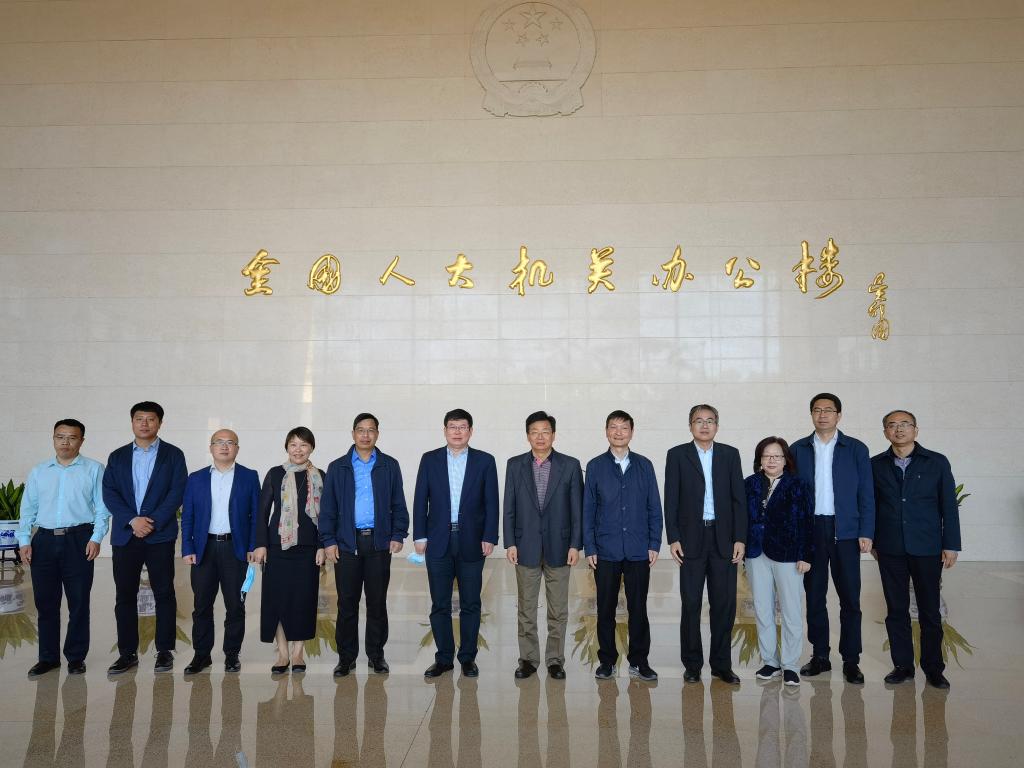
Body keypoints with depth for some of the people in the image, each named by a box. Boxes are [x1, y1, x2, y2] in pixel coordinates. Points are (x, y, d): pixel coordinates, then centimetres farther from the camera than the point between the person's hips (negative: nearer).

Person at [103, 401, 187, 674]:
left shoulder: (173, 455, 5)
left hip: (160, 534, -2)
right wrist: (132, 520, -12)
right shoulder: (117, 457, 12)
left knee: (164, 593, 2)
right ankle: (127, 653, 15)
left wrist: (152, 522, -13)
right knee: (125, 595, 6)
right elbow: (109, 493, 2)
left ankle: (165, 651, 11)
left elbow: (177, 492, -4)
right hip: (124, 535, 2)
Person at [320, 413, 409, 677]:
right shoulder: (337, 467, 7)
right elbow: (327, 508, 5)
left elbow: (398, 504, 7)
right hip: (347, 543, 0)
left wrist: (398, 535, -2)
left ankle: (376, 655, 18)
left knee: (377, 601, 6)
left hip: (379, 542, 0)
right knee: (347, 602, 4)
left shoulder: (390, 466, 7)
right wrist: (328, 541, -3)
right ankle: (346, 657, 15)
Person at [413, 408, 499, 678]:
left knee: (470, 604, 7)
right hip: (438, 542, 1)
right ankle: (444, 658, 18)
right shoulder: (430, 460, 5)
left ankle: (468, 658, 19)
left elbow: (491, 502, 1)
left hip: (472, 542, -1)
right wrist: (420, 536, -2)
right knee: (439, 604, 6)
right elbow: (420, 500, 4)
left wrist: (489, 537, -6)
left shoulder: (485, 461, 2)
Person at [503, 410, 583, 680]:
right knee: (526, 609, 8)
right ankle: (528, 659, 20)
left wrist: (575, 545, -6)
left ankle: (555, 659, 20)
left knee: (558, 610, 7)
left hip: (558, 547, -1)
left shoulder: (570, 465, 0)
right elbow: (509, 508, 3)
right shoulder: (515, 465, 3)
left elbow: (577, 508, -1)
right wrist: (510, 543, -4)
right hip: (526, 546, 1)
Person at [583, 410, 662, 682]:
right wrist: (589, 548, -2)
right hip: (606, 551, 0)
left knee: (638, 608, 6)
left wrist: (654, 544, 0)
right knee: (606, 608, 7)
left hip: (638, 551, 1)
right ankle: (607, 661, 19)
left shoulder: (644, 465, 6)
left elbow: (654, 507, 7)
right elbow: (588, 509, 3)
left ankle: (639, 661, 19)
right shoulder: (595, 466, 3)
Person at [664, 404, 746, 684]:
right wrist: (673, 539, -7)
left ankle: (721, 664, 17)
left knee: (725, 604, 5)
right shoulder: (677, 455, 2)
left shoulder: (730, 454, 7)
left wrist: (740, 538, -2)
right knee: (691, 604, 3)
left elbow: (739, 499, 5)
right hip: (691, 539, -1)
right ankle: (692, 665, 15)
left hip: (724, 539, 2)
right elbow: (671, 500, 0)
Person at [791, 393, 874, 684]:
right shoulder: (798, 449, 7)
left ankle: (851, 660, 12)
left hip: (845, 531, -1)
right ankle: (819, 656, 19)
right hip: (809, 531, 2)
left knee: (850, 599, 1)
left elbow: (866, 494, 2)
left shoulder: (856, 449, 3)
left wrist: (866, 533, -5)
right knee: (814, 596, 8)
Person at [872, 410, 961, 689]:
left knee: (930, 612, 5)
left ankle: (933, 668, 18)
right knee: (896, 610, 7)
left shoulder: (937, 462, 1)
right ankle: (902, 666, 18)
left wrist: (951, 545, -2)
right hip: (890, 550, 1)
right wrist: (872, 541, 6)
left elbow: (949, 506, 1)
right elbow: (871, 505, 8)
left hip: (927, 549, -1)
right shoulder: (876, 465, 5)